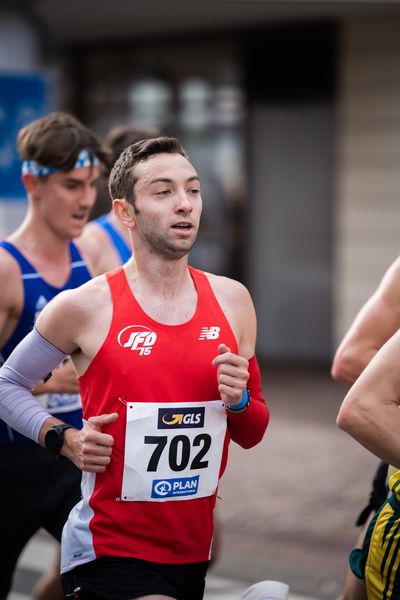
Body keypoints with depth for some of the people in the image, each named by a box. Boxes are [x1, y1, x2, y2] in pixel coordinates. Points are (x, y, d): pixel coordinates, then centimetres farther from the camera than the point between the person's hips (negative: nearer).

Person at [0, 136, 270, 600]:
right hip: (110, 551, -5)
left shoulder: (232, 300, 2)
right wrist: (63, 439, -10)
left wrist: (239, 402, -10)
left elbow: (254, 436, 11)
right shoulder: (84, 307, -10)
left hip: (197, 552, 5)